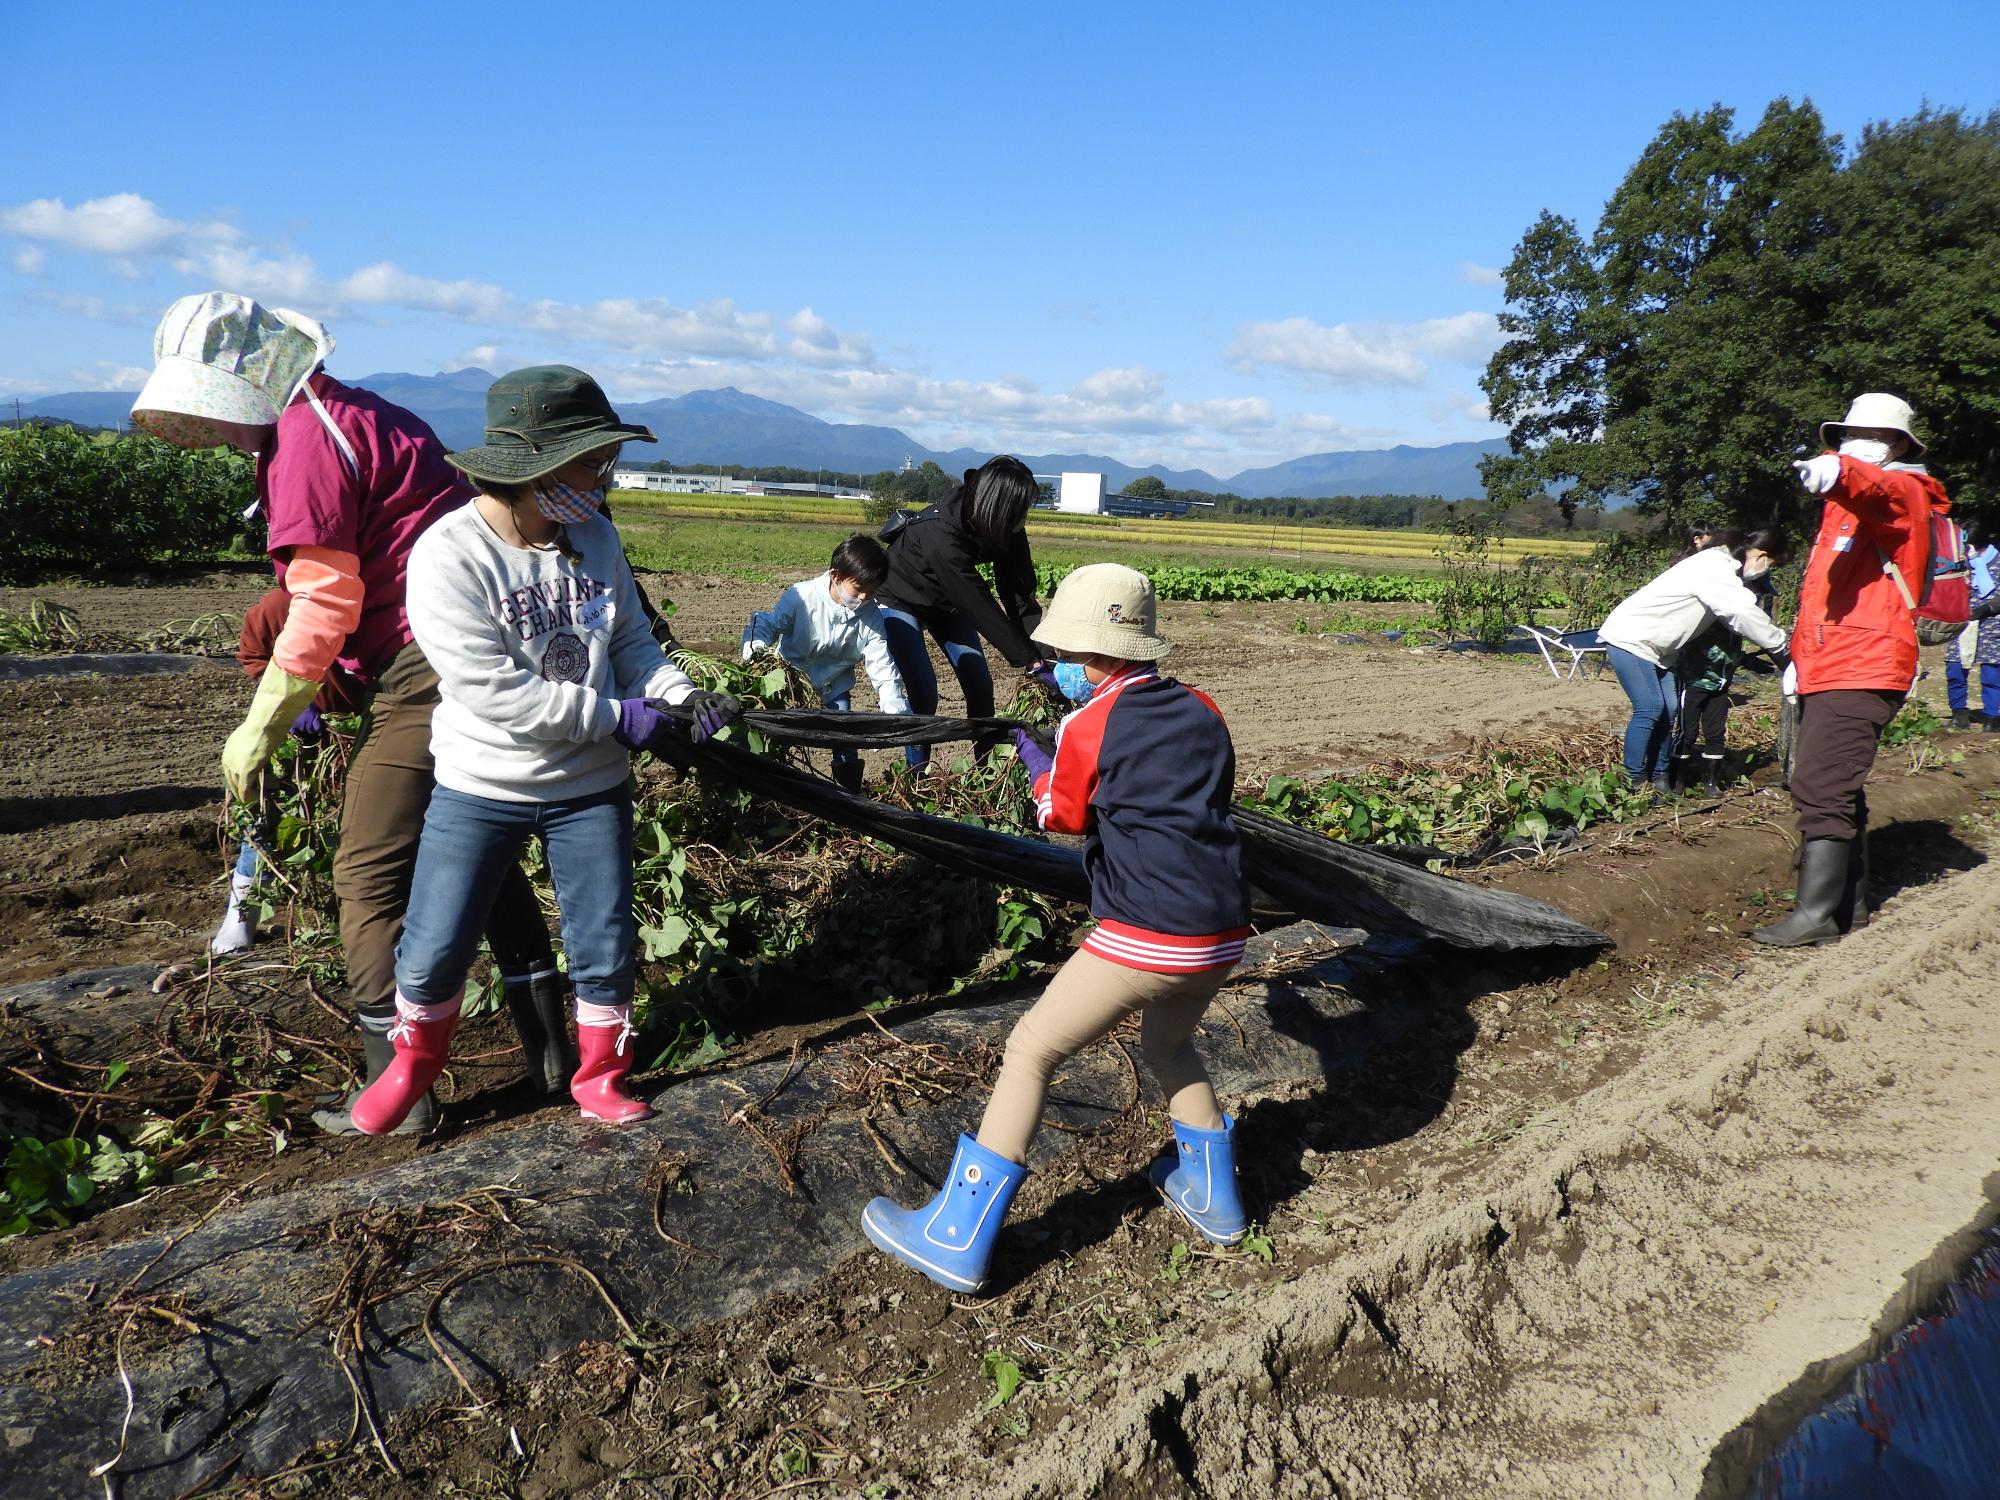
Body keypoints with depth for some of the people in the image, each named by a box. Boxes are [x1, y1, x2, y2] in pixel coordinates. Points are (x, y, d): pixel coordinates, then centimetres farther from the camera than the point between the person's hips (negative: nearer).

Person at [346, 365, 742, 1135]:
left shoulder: (594, 536, -4)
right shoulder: (448, 558, -20)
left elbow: (630, 639, 6)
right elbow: (496, 693, -24)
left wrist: (680, 694, -13)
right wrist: (616, 717, -21)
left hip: (591, 787, 4)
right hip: (480, 788, -3)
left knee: (605, 950, 10)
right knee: (433, 952, 7)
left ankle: (599, 1076, 33)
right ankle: (413, 1064, 37)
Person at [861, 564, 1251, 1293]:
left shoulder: (1088, 727, -4)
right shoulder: (1202, 711, 9)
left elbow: (1061, 815, 12)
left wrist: (1031, 750, 29)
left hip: (1143, 937, -6)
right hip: (1222, 933, 7)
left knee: (1030, 1053, 5)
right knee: (1168, 1044, 34)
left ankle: (956, 1238, 8)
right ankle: (1211, 1193, 43)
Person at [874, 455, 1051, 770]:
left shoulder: (1005, 531, -21)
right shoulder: (940, 534, -40)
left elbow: (1019, 593, -19)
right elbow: (980, 605, -39)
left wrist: (1039, 651, -31)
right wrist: (1030, 661, -36)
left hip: (947, 602, 6)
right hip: (902, 601, -6)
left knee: (980, 684, -2)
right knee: (924, 690, -16)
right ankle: (917, 774, 1)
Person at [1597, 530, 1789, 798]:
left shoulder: (1723, 567, 11)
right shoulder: (1714, 569, -21)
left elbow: (1739, 613, 12)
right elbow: (1745, 615, -26)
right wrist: (1780, 644, -15)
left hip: (1654, 644, 10)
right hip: (1630, 637, -10)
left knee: (1669, 709, 4)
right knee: (1650, 709, -14)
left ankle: (1658, 778, 10)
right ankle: (1635, 783, -8)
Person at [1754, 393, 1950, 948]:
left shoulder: (1905, 493, -2)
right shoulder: (1844, 505, 26)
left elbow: (1878, 490, -29)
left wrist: (1839, 473, -51)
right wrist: (1799, 655, 23)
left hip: (1862, 672, -10)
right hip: (1826, 669, 10)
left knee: (1820, 788, -17)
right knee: (1835, 788, 15)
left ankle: (1816, 915, -16)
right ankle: (1849, 902, 24)